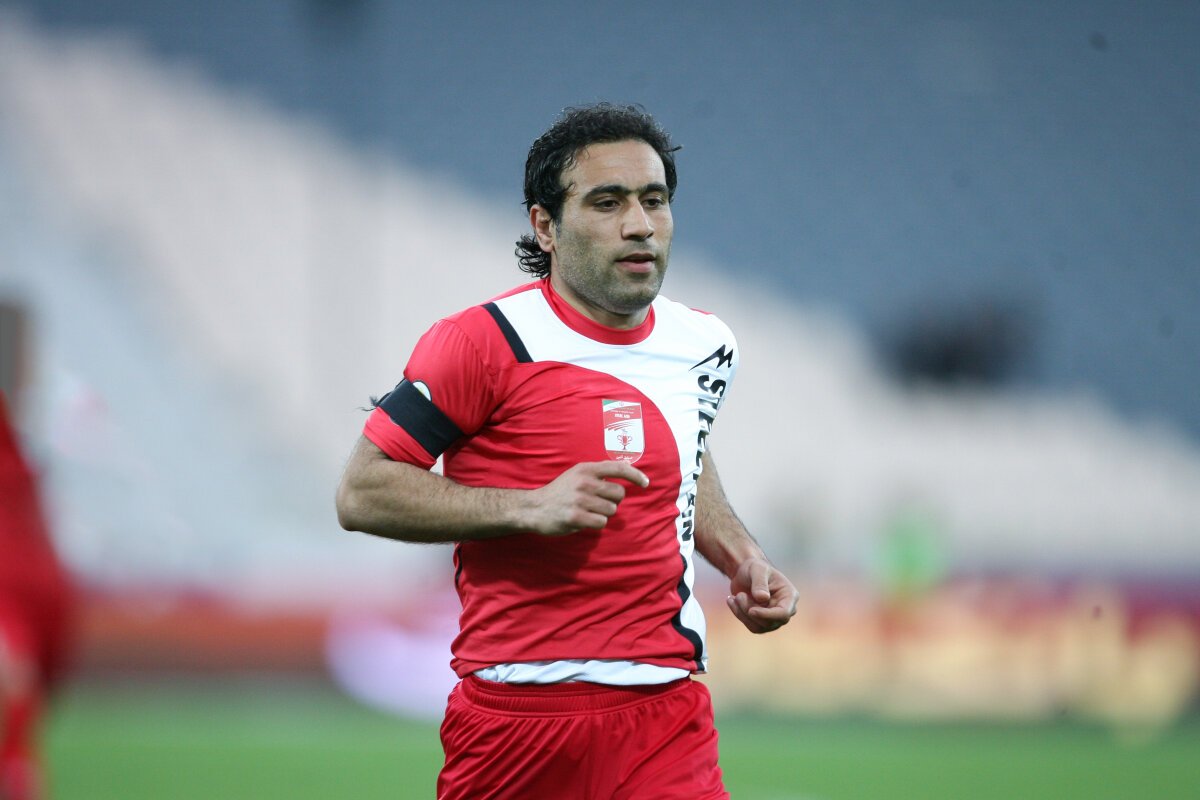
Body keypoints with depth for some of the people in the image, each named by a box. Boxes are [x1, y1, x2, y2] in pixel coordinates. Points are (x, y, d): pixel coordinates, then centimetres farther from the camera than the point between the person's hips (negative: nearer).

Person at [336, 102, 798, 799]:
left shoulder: (706, 345, 10)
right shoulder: (485, 342, -9)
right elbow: (362, 493, -10)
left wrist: (742, 558, 14)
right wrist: (531, 507, -19)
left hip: (666, 714, 4)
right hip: (511, 713, -3)